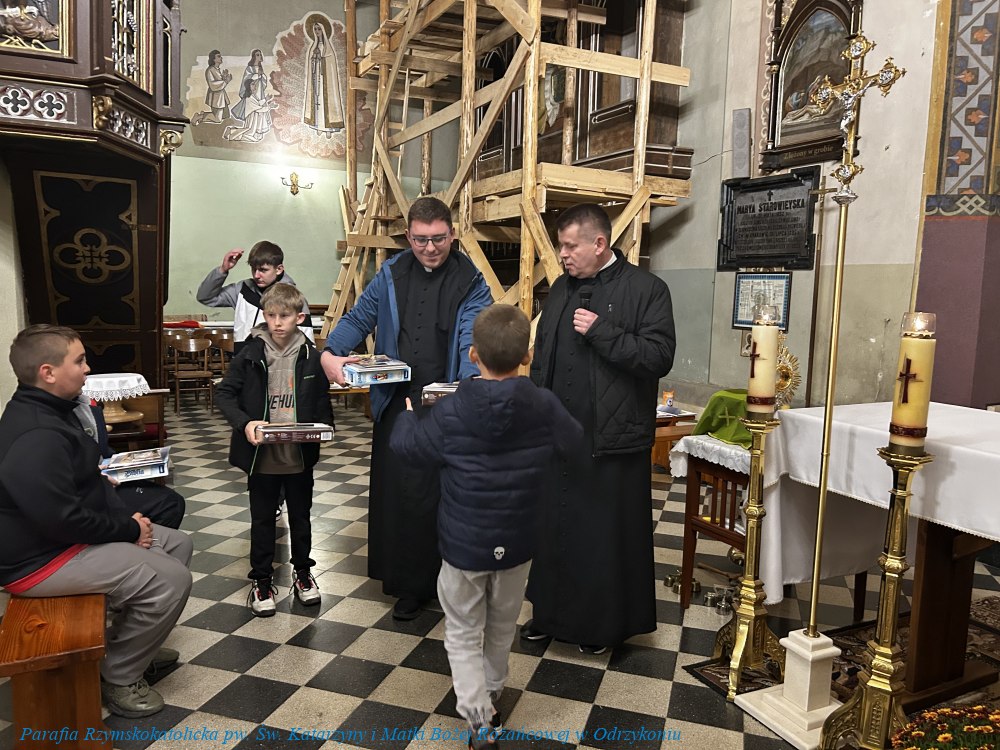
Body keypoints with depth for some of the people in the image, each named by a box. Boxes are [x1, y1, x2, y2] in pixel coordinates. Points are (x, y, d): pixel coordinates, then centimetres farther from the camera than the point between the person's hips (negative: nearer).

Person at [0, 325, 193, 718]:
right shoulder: (36, 438, -30)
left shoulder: (46, 411, 6)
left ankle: (129, 640, 26)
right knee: (171, 578, -19)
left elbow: (85, 481, 13)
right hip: (42, 558, -11)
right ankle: (120, 676, 2)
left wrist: (125, 518, 0)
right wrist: (129, 530, -16)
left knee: (177, 545, 12)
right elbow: (64, 520, -31)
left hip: (67, 532, 11)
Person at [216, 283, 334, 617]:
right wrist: (244, 423, -18)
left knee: (300, 515, 17)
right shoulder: (251, 354, -6)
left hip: (300, 454, 1)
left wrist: (322, 426, -12)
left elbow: (322, 401, 6)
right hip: (262, 454, -1)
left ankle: (303, 572, 36)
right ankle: (261, 580, 28)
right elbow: (224, 394, -3)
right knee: (262, 519, 12)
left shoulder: (311, 357, -3)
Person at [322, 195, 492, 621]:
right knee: (398, 493, 8)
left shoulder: (471, 282, -4)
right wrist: (331, 353, -12)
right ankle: (408, 585, 27)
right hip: (396, 403, 3)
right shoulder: (391, 274, 7)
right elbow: (359, 319, 8)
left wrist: (472, 383, -35)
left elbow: (472, 339, -16)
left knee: (446, 496, 5)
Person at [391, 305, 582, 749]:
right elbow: (573, 441, 6)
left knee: (463, 635, 15)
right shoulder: (545, 408, -15)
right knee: (502, 628, 25)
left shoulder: (450, 413, -19)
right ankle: (491, 695, 45)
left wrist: (408, 412, 18)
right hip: (517, 545, 3)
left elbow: (405, 445, -2)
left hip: (463, 545, -2)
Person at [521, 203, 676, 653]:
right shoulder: (562, 289, 11)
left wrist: (600, 331, -20)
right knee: (553, 527, 15)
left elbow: (659, 357, -16)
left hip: (611, 440, -5)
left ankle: (604, 625, 27)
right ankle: (551, 614, 33)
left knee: (607, 534, 7)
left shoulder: (646, 290, -7)